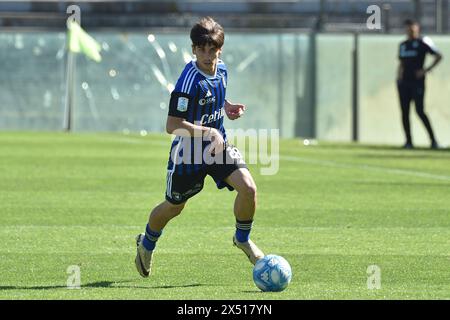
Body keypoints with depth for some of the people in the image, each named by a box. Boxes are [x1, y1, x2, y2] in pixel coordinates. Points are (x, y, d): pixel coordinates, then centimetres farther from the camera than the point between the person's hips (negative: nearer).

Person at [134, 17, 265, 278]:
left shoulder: (221, 70, -3)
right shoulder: (190, 81, -26)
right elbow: (172, 126, -28)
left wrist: (228, 107, 2)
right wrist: (208, 132, -32)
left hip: (217, 146, 5)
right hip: (188, 151, -5)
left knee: (248, 188, -16)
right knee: (174, 207, 12)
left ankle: (243, 239, 10)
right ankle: (147, 244, 43)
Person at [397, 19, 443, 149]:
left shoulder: (423, 43, -2)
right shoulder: (403, 45, 17)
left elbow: (438, 56, -5)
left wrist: (427, 70, -11)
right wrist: (399, 74, 7)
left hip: (417, 80, -6)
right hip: (404, 81, 6)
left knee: (419, 111, -14)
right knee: (404, 112, 2)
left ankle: (433, 140, -9)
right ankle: (408, 141, 7)